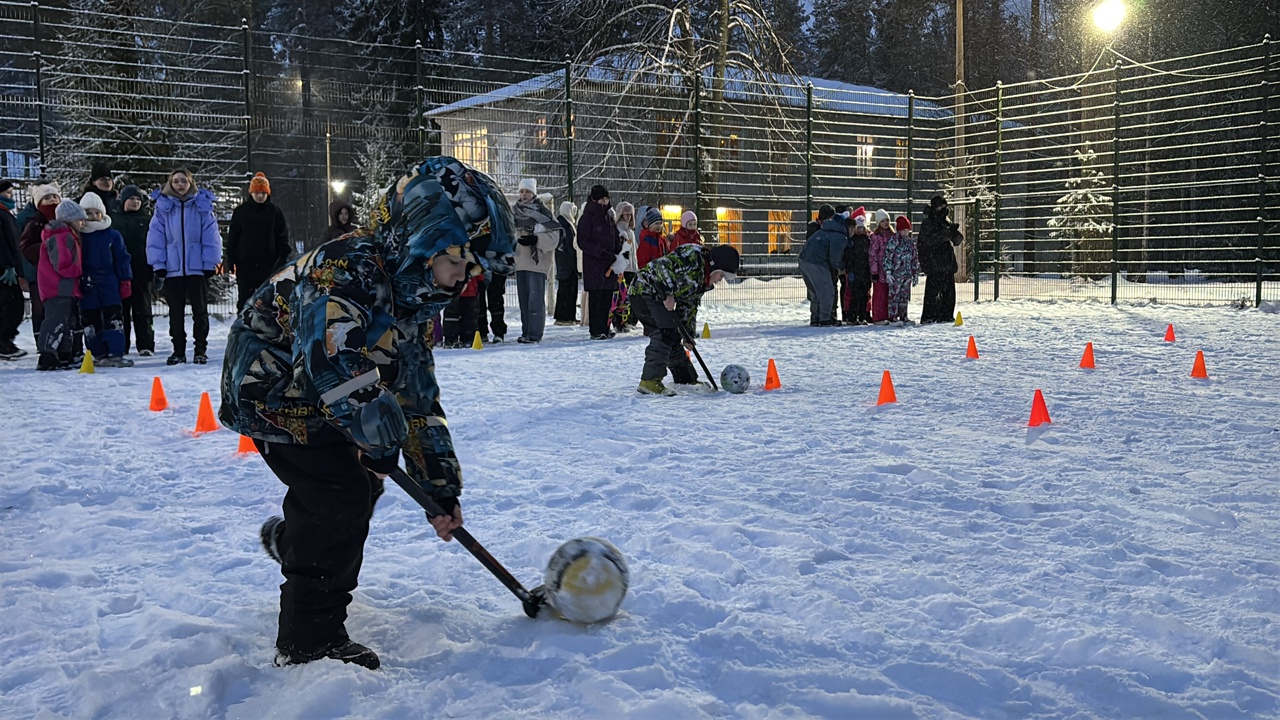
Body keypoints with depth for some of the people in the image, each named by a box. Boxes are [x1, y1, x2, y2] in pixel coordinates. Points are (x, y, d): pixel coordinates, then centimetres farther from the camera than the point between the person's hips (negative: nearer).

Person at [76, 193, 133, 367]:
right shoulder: (78, 236, 3)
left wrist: (125, 281, 1)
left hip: (109, 285, -1)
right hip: (87, 288, 2)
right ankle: (99, 354, 13)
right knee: (91, 321, 5)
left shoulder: (112, 235, 2)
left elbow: (122, 259, 5)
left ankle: (115, 354, -7)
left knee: (113, 319, -5)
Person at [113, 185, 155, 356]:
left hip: (141, 272, -1)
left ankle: (145, 345, 5)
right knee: (121, 310, 5)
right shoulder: (114, 220, 8)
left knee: (142, 310, 3)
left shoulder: (147, 220, 7)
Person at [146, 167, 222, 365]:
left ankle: (201, 350, 13)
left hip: (197, 267, -1)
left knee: (200, 310, 5)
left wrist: (210, 263, -5)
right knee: (176, 312, 8)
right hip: (172, 268, 1)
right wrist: (158, 264, -4)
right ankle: (178, 351, 16)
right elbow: (155, 236, 2)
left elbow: (211, 236, -1)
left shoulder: (202, 205, 0)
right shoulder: (163, 207, 2)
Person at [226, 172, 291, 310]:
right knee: (244, 297, 3)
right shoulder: (240, 211, 4)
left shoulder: (274, 211, 3)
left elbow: (282, 236, 4)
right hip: (245, 263, 0)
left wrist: (284, 258, -3)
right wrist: (231, 260, -2)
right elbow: (232, 237, 5)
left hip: (269, 263, 0)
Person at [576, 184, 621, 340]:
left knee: (607, 297, 7)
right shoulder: (587, 218, -5)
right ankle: (596, 331, -3)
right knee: (596, 298, -6)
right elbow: (583, 242, -10)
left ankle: (604, 328, 15)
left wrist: (619, 253, 6)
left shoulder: (608, 217, 17)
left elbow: (616, 239, 24)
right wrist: (601, 252, -18)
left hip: (609, 264, 7)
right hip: (593, 264, -7)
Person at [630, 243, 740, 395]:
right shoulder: (692, 255, -18)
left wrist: (688, 334, 12)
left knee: (673, 338, 16)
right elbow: (663, 264, -28)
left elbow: (689, 305, 16)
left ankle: (686, 379, 30)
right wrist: (668, 293, -29)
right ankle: (650, 381, -24)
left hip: (657, 297, 10)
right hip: (644, 291, -10)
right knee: (666, 333, -21)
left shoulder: (704, 281, 12)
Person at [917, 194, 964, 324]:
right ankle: (928, 317, -8)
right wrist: (947, 232, -24)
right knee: (933, 291, -11)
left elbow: (957, 241, 18)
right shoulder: (927, 223, -5)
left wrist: (955, 233, -5)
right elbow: (930, 239, -21)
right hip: (934, 264, -8)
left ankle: (946, 315, 17)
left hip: (947, 264, 8)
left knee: (949, 291, 9)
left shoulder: (946, 222, 17)